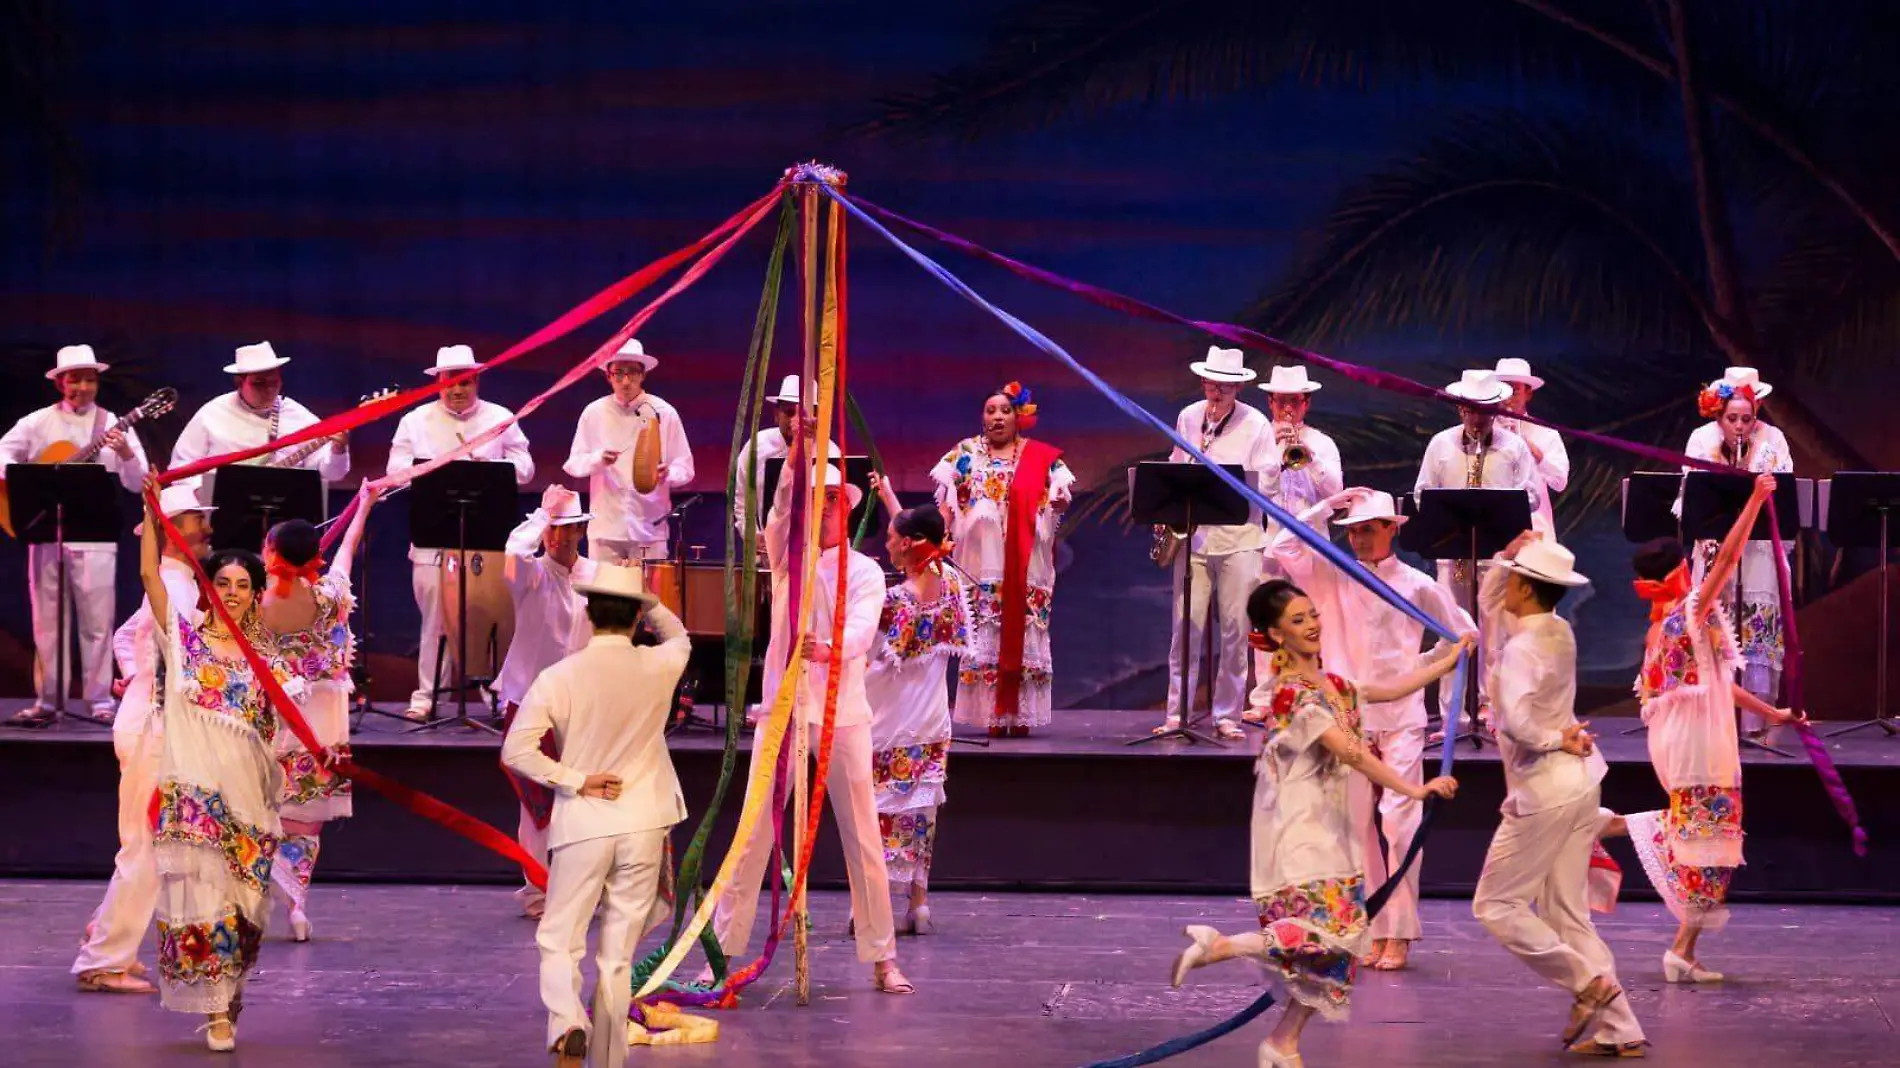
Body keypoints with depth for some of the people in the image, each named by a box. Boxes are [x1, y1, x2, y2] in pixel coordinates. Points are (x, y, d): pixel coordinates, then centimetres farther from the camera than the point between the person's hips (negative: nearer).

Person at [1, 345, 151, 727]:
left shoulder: (113, 426, 3)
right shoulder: (39, 423, 6)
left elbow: (138, 483, -2)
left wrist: (126, 454, -22)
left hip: (95, 535, -1)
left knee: (97, 620, -1)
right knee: (47, 620, 5)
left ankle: (100, 701, 4)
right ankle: (47, 702, 10)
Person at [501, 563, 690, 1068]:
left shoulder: (559, 677, -8)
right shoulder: (659, 667, -3)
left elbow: (516, 750, -14)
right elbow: (678, 636, 22)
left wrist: (577, 781, -9)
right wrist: (648, 601, 19)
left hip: (583, 824, -2)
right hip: (643, 826, 2)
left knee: (559, 940, 7)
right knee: (618, 955, 9)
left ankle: (567, 1023, -19)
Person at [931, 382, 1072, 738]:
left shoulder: (1042, 457, 8)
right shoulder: (966, 454, 11)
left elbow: (1056, 502, 5)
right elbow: (946, 501, 8)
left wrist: (1060, 500, -18)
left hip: (1024, 565, -1)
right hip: (981, 559, 1)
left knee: (1022, 633, -3)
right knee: (983, 637, -3)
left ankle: (1021, 713, 0)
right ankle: (992, 713, -1)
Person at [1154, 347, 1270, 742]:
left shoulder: (1255, 424, -1)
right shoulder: (1187, 418, 9)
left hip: (1239, 536, -2)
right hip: (1192, 533, 2)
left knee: (1235, 630, 0)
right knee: (1185, 627, -1)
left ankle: (1228, 717, 7)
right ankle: (1176, 715, 4)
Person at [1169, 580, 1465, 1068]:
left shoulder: (1330, 685, 12)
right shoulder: (1295, 694, -17)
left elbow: (1390, 689, 25)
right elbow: (1351, 753, -22)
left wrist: (1447, 661, 27)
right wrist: (1413, 790, -21)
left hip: (1328, 832, 9)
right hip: (1299, 832, -9)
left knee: (1337, 939, 5)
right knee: (1331, 931, -20)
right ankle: (1216, 947, -9)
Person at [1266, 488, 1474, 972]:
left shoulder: (1416, 585, 2)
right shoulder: (1332, 578, 7)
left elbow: (1464, 633, 12)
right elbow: (1282, 549, -5)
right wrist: (1326, 507, -5)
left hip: (1401, 719, -3)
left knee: (1400, 825, -9)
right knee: (1359, 827, 4)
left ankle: (1400, 934, -7)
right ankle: (1374, 931, 10)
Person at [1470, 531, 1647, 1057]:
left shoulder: (1522, 648, -18)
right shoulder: (1559, 632, 8)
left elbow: (1516, 719, -33)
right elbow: (1489, 603, 24)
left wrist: (1556, 739, -14)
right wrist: (1509, 555, 9)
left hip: (1543, 792, -9)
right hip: (1578, 783, 9)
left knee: (1496, 904, 3)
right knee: (1566, 913, 11)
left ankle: (1589, 982, -5)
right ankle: (1616, 1029, 7)